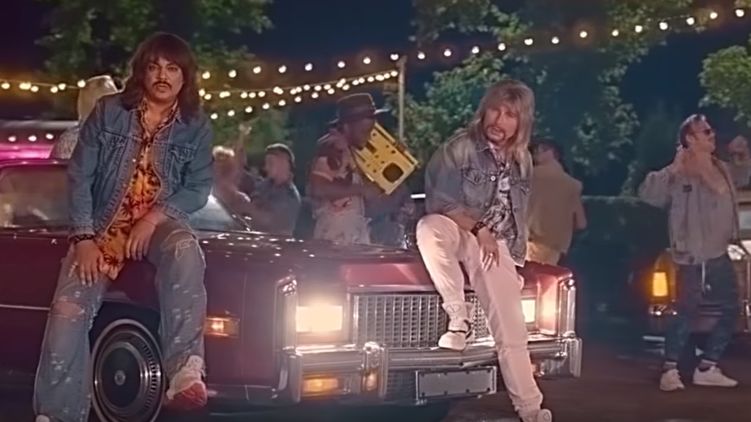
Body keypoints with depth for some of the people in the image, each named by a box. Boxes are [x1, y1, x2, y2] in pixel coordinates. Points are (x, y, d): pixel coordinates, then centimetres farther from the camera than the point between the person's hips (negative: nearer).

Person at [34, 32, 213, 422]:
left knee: (185, 254, -37)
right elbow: (79, 177, -4)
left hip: (161, 223, -1)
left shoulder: (196, 126, -2)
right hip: (103, 225, 1)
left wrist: (155, 217, -19)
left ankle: (185, 369, -44)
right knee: (68, 311, -16)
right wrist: (83, 238, -14)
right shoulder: (109, 112, -3)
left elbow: (199, 188, -3)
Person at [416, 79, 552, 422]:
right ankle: (458, 316, -29)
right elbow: (439, 204, -14)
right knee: (430, 227, -40)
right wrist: (479, 229, -19)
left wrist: (516, 259, 14)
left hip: (495, 245, 3)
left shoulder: (522, 162, 10)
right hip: (458, 232, -3)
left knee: (511, 331, -9)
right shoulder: (459, 148, -9)